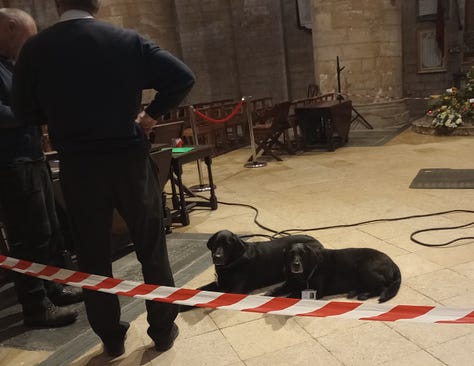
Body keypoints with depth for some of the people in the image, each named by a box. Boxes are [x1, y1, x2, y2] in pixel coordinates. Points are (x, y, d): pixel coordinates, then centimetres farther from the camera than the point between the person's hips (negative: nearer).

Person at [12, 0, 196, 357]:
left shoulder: (35, 49, -3)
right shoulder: (128, 40, -3)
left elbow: (25, 110, 4)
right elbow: (182, 77, -7)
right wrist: (151, 114, 2)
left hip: (77, 167, 1)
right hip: (129, 158, 0)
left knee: (92, 255, 15)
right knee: (152, 249, 14)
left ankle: (112, 338, 27)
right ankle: (164, 330, 25)